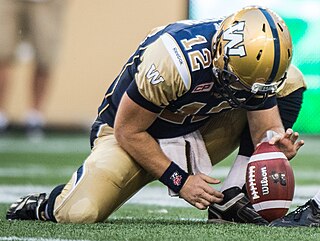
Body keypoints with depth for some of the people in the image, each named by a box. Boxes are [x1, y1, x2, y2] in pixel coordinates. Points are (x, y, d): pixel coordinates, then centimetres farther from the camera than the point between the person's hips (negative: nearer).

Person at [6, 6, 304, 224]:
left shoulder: (256, 67, -17)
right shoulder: (174, 60, -35)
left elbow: (266, 130, -9)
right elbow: (128, 132, -23)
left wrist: (276, 144, -34)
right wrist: (179, 181, -24)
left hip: (195, 133, 6)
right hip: (131, 135, -6)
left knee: (290, 84, -10)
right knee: (79, 213, -33)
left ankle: (231, 201, -13)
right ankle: (45, 206, 7)